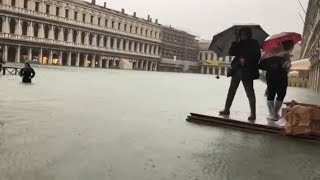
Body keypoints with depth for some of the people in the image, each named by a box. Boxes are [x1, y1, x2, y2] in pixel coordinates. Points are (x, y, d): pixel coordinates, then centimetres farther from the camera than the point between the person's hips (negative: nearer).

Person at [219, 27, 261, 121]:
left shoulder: (254, 43, 2)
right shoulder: (240, 43, 14)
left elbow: (257, 56, -7)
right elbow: (231, 53, 4)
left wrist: (246, 60, -18)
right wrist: (236, 42, -4)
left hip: (247, 72, -5)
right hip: (236, 70, 6)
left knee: (250, 93, -4)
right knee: (231, 91, 8)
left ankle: (253, 114, 1)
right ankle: (226, 109, 16)